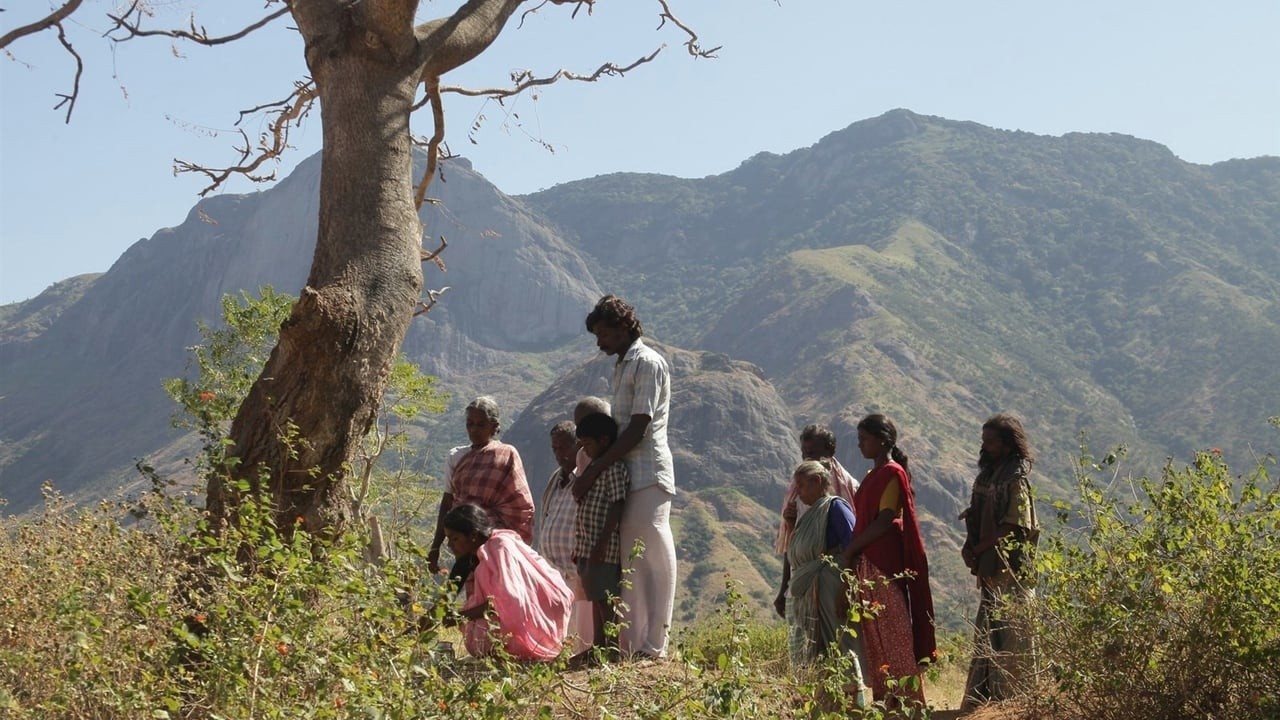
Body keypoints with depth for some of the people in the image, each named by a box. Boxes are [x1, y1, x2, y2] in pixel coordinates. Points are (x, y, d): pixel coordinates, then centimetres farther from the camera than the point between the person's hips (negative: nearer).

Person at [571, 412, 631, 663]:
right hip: (588, 548, 10)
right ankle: (597, 646, 19)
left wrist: (601, 544, -23)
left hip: (604, 549, -10)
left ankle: (613, 647, -5)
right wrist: (579, 547, 20)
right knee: (597, 599, 13)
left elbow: (616, 508, -19)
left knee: (606, 600, -8)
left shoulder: (615, 468, -12)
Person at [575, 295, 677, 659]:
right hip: (626, 475, 10)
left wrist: (595, 468, -20)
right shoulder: (623, 365, 19)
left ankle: (653, 646, -7)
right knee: (628, 561, 9)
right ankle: (628, 643, 13)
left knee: (653, 559, -8)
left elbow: (639, 428, -17)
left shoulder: (647, 363, -9)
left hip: (648, 476, -10)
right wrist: (594, 467, 12)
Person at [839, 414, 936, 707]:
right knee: (874, 635, 9)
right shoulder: (874, 475, 17)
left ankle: (905, 700, -3)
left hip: (885, 564, -9)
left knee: (891, 632, -7)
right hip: (869, 564, 9)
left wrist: (850, 550, -12)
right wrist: (853, 551, 4)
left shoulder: (892, 473, -10)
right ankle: (885, 700, 12)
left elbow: (884, 521, -17)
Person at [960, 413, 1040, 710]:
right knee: (987, 633, 10)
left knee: (1009, 632, -5)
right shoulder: (987, 475, 14)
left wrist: (978, 549, -12)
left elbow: (1012, 527, -16)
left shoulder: (1015, 479, -10)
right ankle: (984, 695, 15)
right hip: (990, 566, 8)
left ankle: (1014, 695, 0)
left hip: (1009, 567, -8)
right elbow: (976, 518, 17)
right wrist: (969, 546, 0)